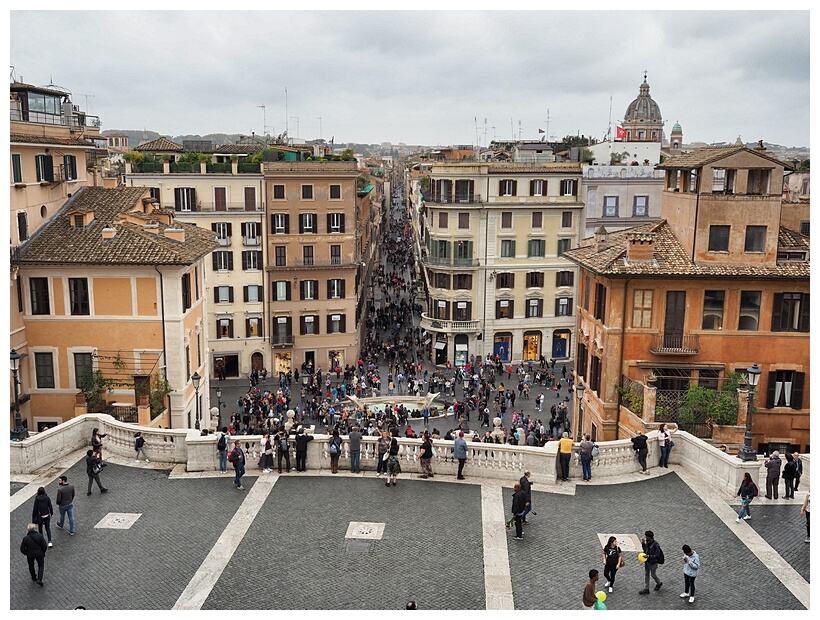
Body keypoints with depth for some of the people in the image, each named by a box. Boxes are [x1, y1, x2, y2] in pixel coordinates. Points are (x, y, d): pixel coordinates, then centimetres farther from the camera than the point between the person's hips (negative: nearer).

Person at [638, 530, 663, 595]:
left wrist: (649, 556, -32)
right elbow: (645, 549, 10)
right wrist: (643, 543, -5)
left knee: (653, 575, 14)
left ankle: (659, 583, 44)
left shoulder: (655, 545, -28)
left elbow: (657, 555, -24)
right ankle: (646, 589, 24)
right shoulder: (647, 542, -6)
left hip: (653, 563, -7)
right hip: (646, 561, 7)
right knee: (646, 574, 13)